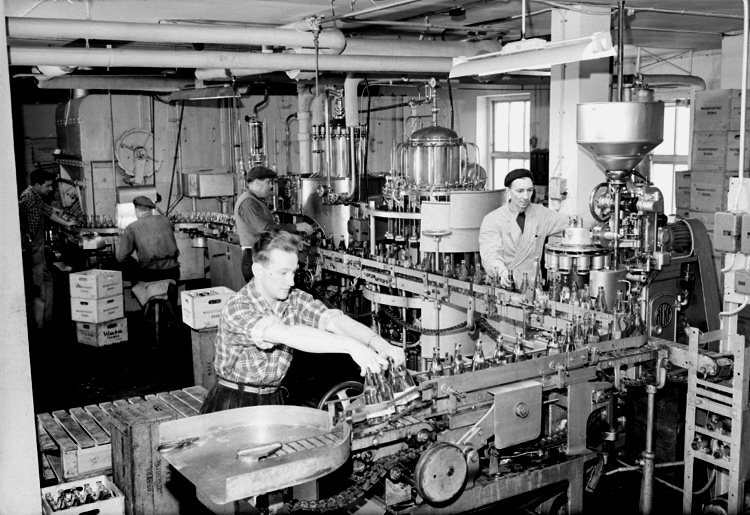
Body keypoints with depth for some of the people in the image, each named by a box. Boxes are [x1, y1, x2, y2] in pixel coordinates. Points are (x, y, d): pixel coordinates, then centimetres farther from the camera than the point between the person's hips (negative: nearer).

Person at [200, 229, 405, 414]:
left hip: (272, 400, 5)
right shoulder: (238, 309, -22)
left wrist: (380, 344, -34)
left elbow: (333, 320, -17)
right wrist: (352, 346, -46)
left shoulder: (295, 299, -2)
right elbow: (288, 334, -36)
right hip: (232, 406, -5)